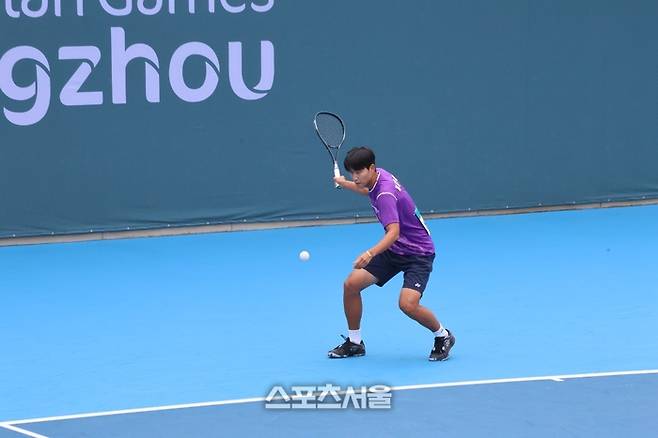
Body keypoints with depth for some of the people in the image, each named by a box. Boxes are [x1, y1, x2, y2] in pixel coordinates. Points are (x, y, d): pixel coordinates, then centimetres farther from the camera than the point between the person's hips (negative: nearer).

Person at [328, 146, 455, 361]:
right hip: (393, 249, 9)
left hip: (417, 253, -9)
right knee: (351, 284, -4)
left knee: (408, 304, -27)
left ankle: (443, 337, 2)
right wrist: (345, 184, 30)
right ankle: (354, 342, 11)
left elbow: (393, 233, -41)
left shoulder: (385, 194, -29)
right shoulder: (376, 177, -2)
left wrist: (370, 253, -56)